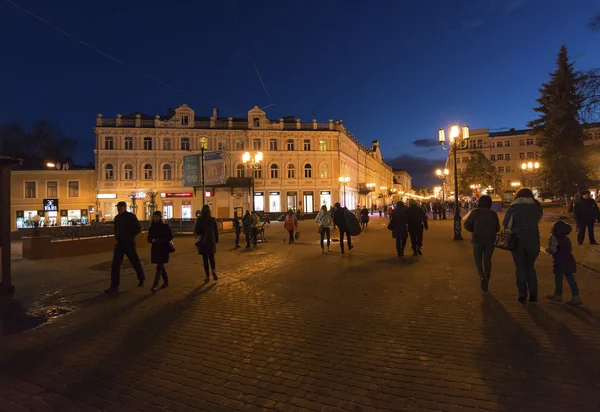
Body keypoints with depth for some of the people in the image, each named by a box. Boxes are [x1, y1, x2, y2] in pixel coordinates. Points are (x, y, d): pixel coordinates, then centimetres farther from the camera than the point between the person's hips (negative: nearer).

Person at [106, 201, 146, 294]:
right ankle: (114, 286, 1)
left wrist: (130, 236, -8)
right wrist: (117, 236, 6)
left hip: (129, 244, -5)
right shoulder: (117, 217, 10)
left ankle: (141, 279, 32)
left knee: (135, 262, 9)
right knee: (115, 265, -3)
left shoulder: (131, 216, -8)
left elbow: (138, 229, -6)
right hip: (119, 244, 5)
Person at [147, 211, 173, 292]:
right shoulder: (152, 227, 6)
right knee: (161, 266, 13)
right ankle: (166, 281, 30)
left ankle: (155, 285, -11)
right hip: (155, 249, 5)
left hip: (164, 249, -5)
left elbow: (170, 237, -10)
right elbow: (149, 238, 9)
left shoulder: (165, 226, -7)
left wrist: (159, 240, -20)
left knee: (159, 267, -10)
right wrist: (152, 240, -14)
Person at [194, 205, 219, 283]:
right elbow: (216, 231, 1)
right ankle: (214, 271, -7)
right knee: (212, 257, 16)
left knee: (205, 259, 6)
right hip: (211, 241, 2)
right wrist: (216, 240, 10)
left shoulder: (199, 220, -9)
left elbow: (196, 231, -4)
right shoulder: (213, 219, -4)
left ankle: (207, 276, 7)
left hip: (203, 241, -2)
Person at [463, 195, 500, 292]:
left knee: (478, 259, 12)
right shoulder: (493, 214, 1)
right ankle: (485, 284, 12)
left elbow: (467, 225, -7)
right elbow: (497, 228, 7)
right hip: (490, 240, 2)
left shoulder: (475, 212, -7)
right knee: (487, 260, 12)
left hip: (478, 239, -2)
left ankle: (482, 276, -15)